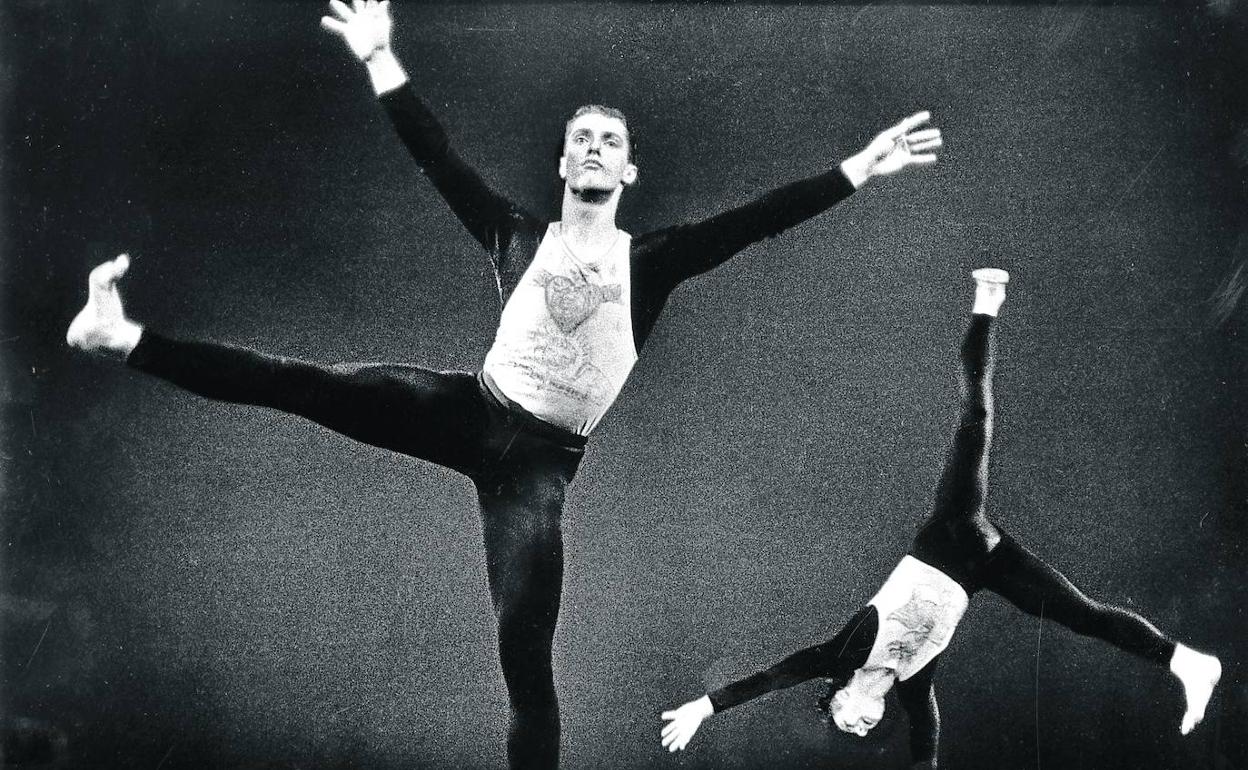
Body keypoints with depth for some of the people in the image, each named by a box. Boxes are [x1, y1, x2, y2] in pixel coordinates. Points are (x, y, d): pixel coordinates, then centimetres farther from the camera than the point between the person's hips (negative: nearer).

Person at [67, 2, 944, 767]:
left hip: (540, 461, -1)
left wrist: (856, 171, -16)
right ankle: (125, 337, -7)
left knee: (527, 660, -3)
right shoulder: (519, 235, 5)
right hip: (470, 410, 1)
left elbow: (753, 221, -7)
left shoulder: (651, 261, 1)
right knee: (310, 385, -13)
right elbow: (439, 158, -1)